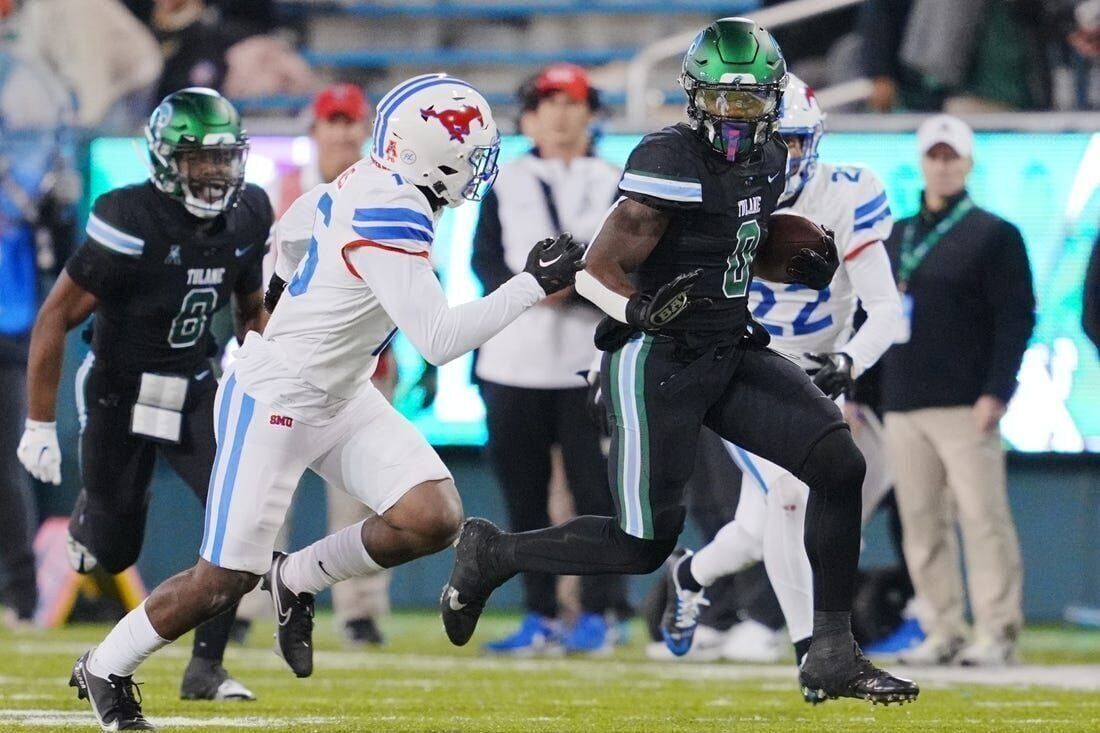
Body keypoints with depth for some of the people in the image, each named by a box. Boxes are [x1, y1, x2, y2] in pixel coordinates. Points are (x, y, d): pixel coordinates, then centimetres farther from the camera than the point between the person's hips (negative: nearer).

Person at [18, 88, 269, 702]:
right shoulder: (131, 221, -24)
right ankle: (91, 510, 47)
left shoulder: (247, 217, -6)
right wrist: (40, 426, -18)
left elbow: (252, 313, 13)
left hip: (195, 392, 4)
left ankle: (207, 667, -5)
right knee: (113, 553, 7)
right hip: (119, 397, -4)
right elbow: (56, 319, -19)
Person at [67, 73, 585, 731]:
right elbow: (440, 341, -31)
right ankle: (106, 670, 22)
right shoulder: (391, 218, -29)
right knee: (225, 581, 0)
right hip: (275, 403, -9)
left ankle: (299, 580, 13)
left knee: (433, 519, -9)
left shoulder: (372, 181, -1)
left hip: (341, 399, 9)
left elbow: (294, 228, 20)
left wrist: (291, 282, 41)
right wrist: (534, 285, -26)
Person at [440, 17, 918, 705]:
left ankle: (832, 654, -1)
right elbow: (598, 272, -18)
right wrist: (643, 307, -39)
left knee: (841, 465, -8)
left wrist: (805, 261, 6)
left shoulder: (768, 160, 6)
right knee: (646, 545, -3)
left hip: (731, 352, 7)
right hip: (657, 364, -7)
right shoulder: (670, 163, -18)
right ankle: (493, 554, 21)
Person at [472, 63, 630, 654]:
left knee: (595, 488, -5)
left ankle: (598, 613, 2)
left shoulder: (615, 186, 7)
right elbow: (486, 262, 2)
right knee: (522, 492, 4)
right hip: (515, 360, 2)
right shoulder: (505, 185, 11)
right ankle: (539, 617, 12)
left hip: (592, 360, -2)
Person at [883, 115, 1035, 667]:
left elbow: (1017, 318, -6)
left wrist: (996, 393, -15)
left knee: (982, 517, -9)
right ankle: (942, 632, 8)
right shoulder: (895, 239, 18)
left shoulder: (994, 236, 1)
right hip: (902, 407, 6)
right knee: (920, 523, 4)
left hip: (965, 408, -6)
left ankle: (996, 632, -7)